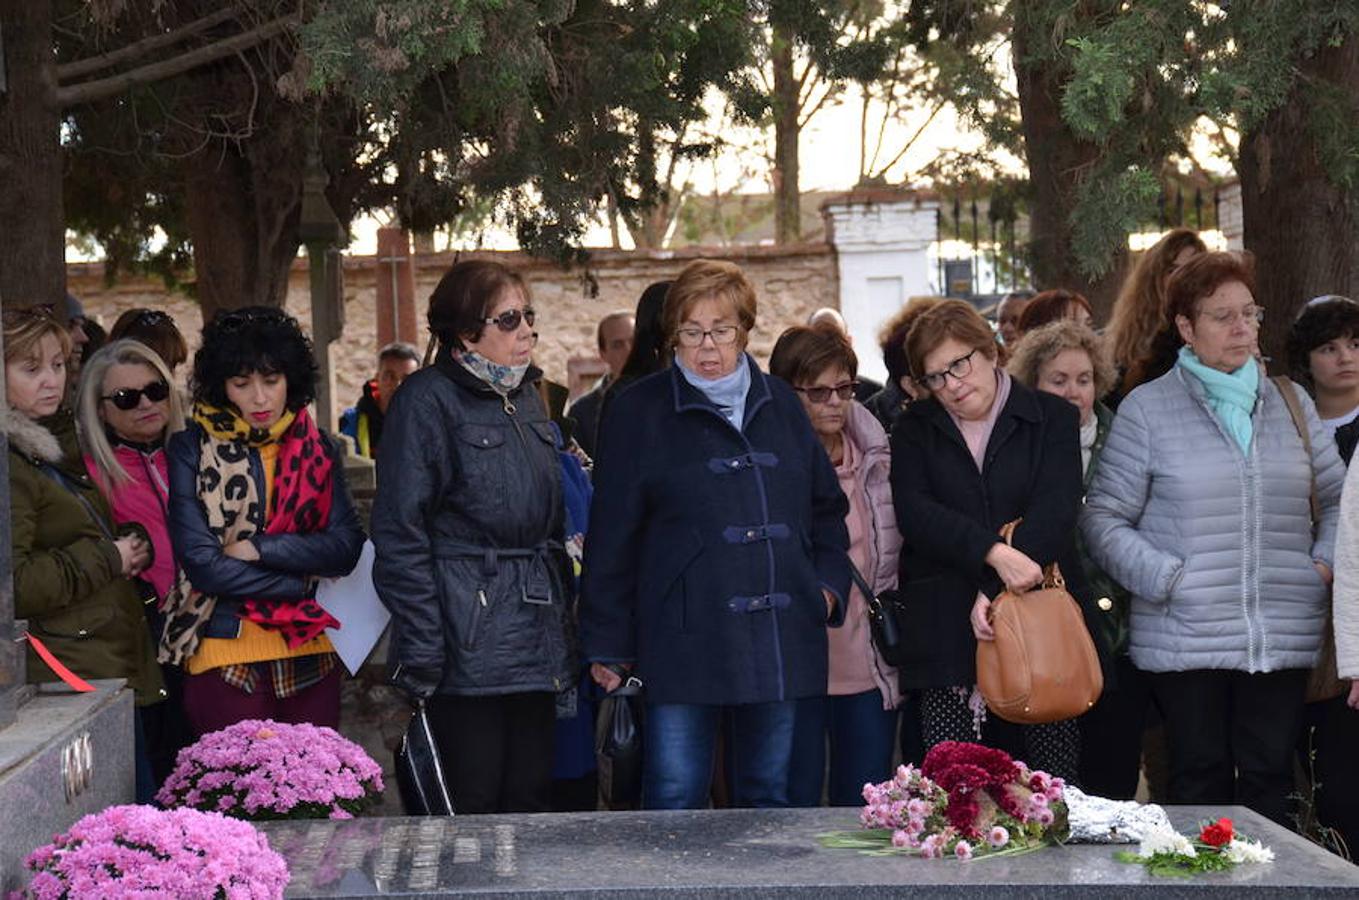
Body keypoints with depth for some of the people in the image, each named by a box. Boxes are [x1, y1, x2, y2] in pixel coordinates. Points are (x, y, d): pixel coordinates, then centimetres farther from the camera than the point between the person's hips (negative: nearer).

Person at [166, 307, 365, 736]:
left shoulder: (317, 448, 11)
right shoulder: (190, 449, 0)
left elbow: (347, 547, -1)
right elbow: (201, 564, -10)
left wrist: (259, 548, -11)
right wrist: (306, 584, -8)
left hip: (310, 654, 4)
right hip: (224, 655, -3)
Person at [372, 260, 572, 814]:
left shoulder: (525, 396, 16)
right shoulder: (428, 400, -7)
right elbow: (399, 535, -11)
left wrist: (563, 618, 18)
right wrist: (423, 654, -16)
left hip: (535, 647, 7)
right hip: (467, 641, -7)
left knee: (530, 805, 7)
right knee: (473, 810, -4)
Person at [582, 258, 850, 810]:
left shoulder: (780, 405, 14)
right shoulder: (640, 411, 2)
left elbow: (827, 505, 24)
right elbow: (611, 535, 2)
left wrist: (829, 583, 9)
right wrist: (607, 644, 1)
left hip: (782, 644, 4)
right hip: (684, 640, -4)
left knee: (770, 800, 11)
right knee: (675, 806, -4)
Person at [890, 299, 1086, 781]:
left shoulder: (1053, 418, 8)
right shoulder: (914, 429, 14)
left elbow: (1056, 509, -6)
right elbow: (914, 512, -3)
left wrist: (994, 591, -17)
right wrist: (994, 553, -18)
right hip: (946, 635, 1)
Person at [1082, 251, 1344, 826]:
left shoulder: (1290, 403, 13)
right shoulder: (1147, 408, 1)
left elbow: (1337, 495, 19)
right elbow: (1103, 519, 0)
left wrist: (1324, 562, 2)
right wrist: (1166, 578, -11)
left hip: (1284, 641, 3)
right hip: (1186, 642, -3)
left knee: (1270, 778, 5)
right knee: (1201, 779, 2)